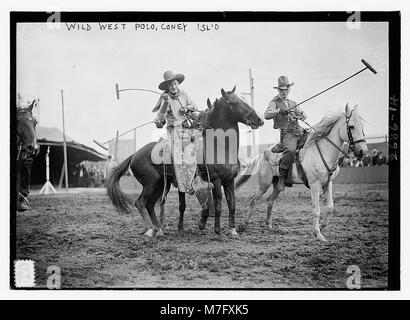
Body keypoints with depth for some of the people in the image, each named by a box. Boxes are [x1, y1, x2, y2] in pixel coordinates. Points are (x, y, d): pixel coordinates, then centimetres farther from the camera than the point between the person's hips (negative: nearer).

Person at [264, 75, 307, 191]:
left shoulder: (293, 103, 26)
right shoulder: (275, 102, 9)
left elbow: (303, 115, 27)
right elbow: (267, 115, -7)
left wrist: (301, 115, 3)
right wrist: (279, 110, -21)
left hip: (299, 131, 7)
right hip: (286, 133, -7)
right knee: (291, 149, -35)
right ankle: (282, 177, -27)